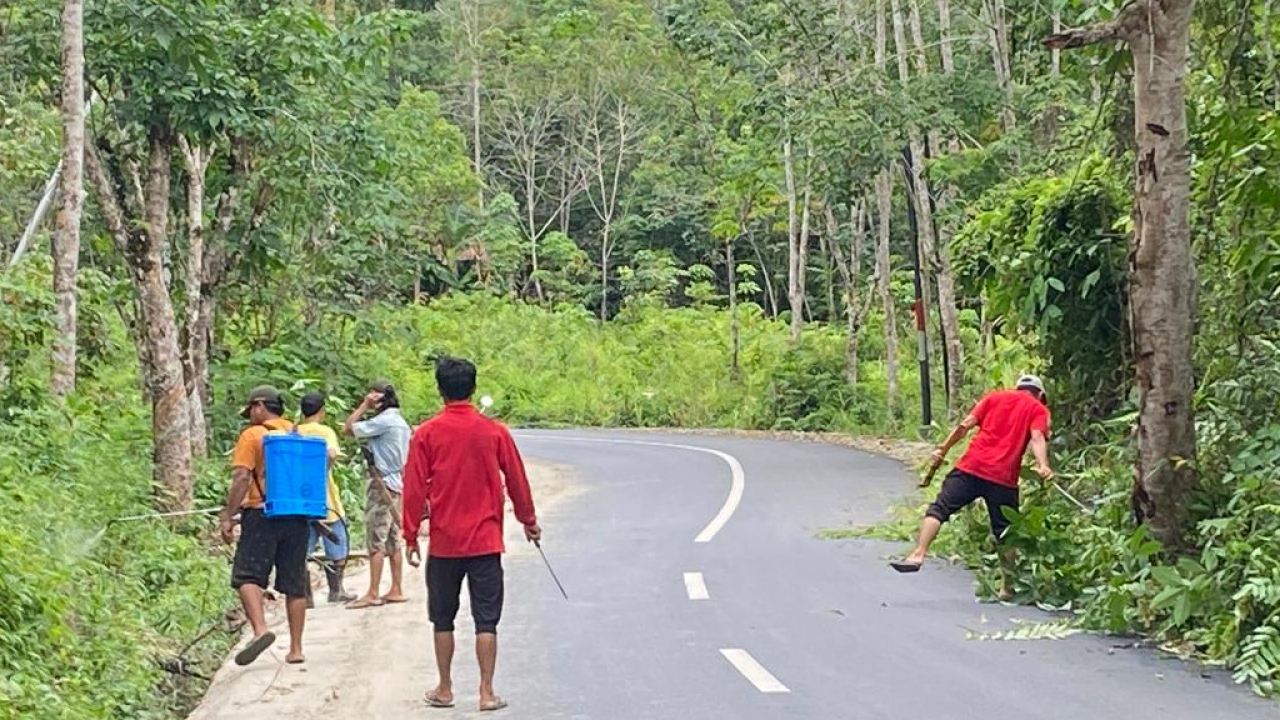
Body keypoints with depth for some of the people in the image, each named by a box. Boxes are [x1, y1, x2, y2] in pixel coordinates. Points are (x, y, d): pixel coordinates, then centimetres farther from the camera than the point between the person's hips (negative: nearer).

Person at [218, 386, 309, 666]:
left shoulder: (252, 435, -3)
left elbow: (242, 478, -11)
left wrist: (228, 516, -9)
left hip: (262, 514, -5)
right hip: (298, 517, 5)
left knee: (247, 576, -3)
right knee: (295, 583, 8)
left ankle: (260, 629, -25)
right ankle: (296, 648, 9)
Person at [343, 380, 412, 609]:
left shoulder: (383, 421, -15)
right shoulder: (400, 422, 15)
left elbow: (348, 429, -13)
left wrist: (364, 405, -8)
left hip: (382, 485, -9)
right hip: (396, 484, 9)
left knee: (376, 542, -8)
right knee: (393, 541, 11)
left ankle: (373, 594, -8)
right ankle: (396, 590, 12)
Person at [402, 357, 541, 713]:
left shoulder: (426, 434, -4)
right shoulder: (494, 431, -2)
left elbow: (414, 489, -3)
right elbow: (516, 481, 5)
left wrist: (410, 537, 5)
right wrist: (528, 521, 19)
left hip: (444, 542, 0)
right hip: (485, 540, 0)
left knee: (443, 620, 12)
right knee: (486, 620, 4)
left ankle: (444, 690, 18)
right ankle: (487, 693, 2)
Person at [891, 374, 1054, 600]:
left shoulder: (995, 397, 18)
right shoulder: (1039, 409, 12)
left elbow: (965, 425, 9)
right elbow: (1037, 438, -7)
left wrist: (943, 450, 11)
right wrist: (1043, 465, -21)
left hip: (972, 467, 0)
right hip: (1003, 479, 0)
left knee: (939, 509, 4)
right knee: (1004, 531, 11)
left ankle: (918, 555, -14)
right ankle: (1007, 587, 16)